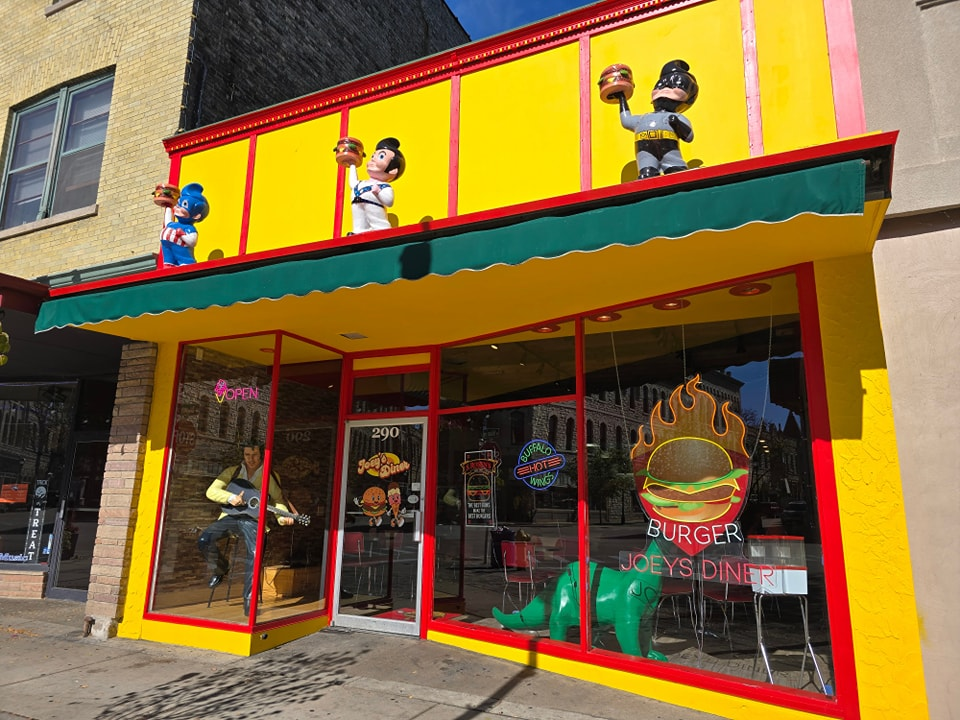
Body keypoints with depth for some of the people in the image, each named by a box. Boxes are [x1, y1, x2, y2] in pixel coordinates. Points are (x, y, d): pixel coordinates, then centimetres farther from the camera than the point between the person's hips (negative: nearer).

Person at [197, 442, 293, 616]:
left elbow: (278, 500, 1)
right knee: (204, 540, -22)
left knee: (255, 553, -29)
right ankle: (220, 568, 12)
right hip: (230, 516, 3)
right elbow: (211, 491, 5)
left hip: (252, 519, -3)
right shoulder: (233, 471, 11)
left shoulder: (271, 476, 6)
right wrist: (231, 498, -15)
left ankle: (249, 602, -17)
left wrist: (284, 517, -21)